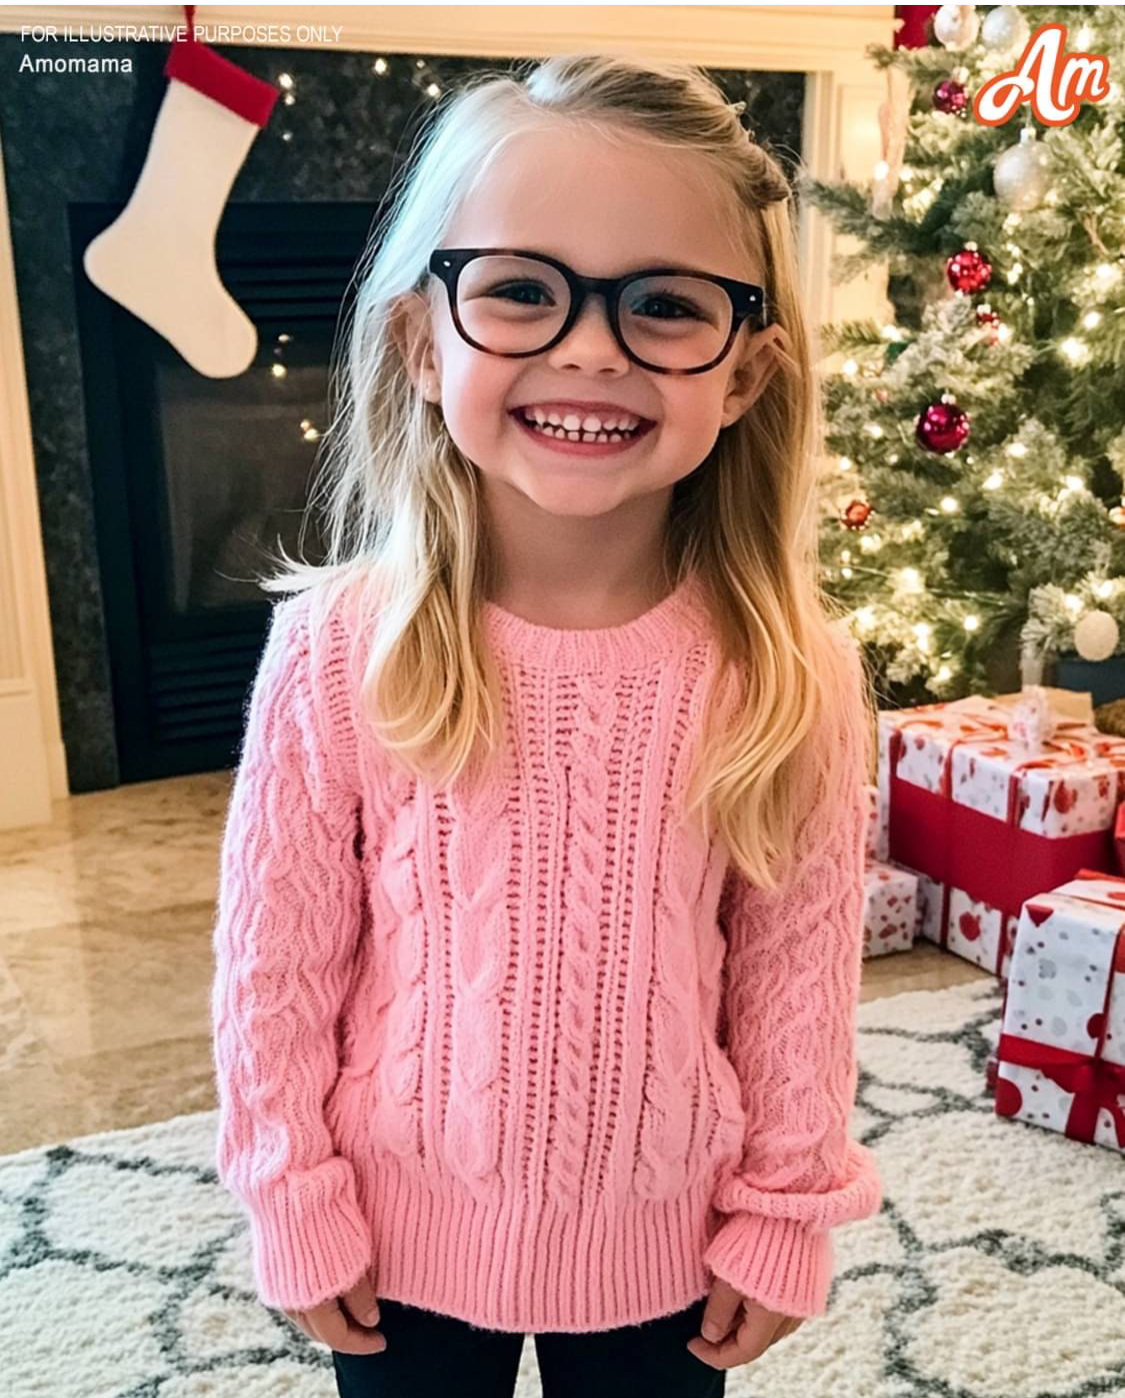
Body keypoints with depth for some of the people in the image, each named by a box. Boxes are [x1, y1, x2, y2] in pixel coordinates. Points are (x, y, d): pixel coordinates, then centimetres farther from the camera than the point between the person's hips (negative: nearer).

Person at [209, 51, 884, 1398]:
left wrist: (785, 1212, 0)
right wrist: (295, 1204, -3)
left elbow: (798, 965, -7)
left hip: (665, 1235, 1)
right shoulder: (337, 648, -19)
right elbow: (276, 956, -10)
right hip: (405, 1230, 0)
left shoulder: (791, 673, -17)